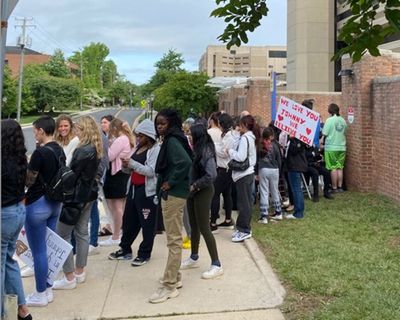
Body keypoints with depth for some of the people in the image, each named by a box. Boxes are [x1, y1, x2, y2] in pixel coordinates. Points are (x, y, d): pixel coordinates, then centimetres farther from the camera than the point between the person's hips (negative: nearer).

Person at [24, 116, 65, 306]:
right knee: (49, 248, 16)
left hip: (38, 205, -8)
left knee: (38, 251, 3)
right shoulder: (60, 151, 5)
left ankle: (40, 295, 13)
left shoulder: (40, 152, -19)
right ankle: (48, 289, 25)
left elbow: (27, 181, -13)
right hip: (55, 203, 8)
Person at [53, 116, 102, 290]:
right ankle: (79, 272, 25)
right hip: (89, 194, 9)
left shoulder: (83, 151, -21)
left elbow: (73, 174, -19)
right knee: (82, 232, 16)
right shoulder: (96, 149, 6)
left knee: (63, 235, -1)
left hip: (77, 196, -9)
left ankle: (69, 278, 3)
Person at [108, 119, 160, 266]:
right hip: (133, 188, 8)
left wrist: (132, 163, -21)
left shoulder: (155, 149, -8)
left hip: (147, 191, -8)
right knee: (129, 220, 14)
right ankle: (125, 249, 27)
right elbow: (130, 170, 18)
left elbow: (151, 171, -19)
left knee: (147, 224, 1)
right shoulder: (137, 148, 15)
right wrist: (125, 165, -5)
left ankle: (144, 254, 12)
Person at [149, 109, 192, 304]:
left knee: (174, 240, -4)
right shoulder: (170, 140, 13)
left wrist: (171, 182, -22)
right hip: (171, 193, 10)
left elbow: (185, 162, -31)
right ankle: (174, 277, 28)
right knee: (174, 238, 17)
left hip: (173, 195, -10)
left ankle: (169, 286, 2)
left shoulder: (172, 141, -16)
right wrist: (165, 183, 7)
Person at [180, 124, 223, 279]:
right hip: (193, 192, 8)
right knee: (194, 226, 18)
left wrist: (195, 185, -17)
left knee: (204, 228, -4)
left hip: (203, 192, -8)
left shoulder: (206, 151, -18)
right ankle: (194, 258, 34)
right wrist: (191, 186, -4)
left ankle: (216, 265, 4)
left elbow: (211, 175, -26)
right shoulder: (196, 150, 5)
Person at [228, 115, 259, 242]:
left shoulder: (244, 138, -15)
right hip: (249, 172, 10)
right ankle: (245, 228, 21)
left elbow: (240, 157, -22)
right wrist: (233, 152, 8)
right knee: (247, 202, 13)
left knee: (243, 203, -5)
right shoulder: (251, 138, 14)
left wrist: (230, 151, -8)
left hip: (243, 174, -10)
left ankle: (244, 230, 0)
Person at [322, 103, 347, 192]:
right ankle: (340, 187, 13)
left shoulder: (329, 120, -11)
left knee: (333, 168, 0)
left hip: (331, 147, -5)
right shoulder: (343, 120, 5)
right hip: (341, 147, 5)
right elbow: (344, 132, 12)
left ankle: (334, 188, 2)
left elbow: (324, 133, -12)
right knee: (340, 167, 10)